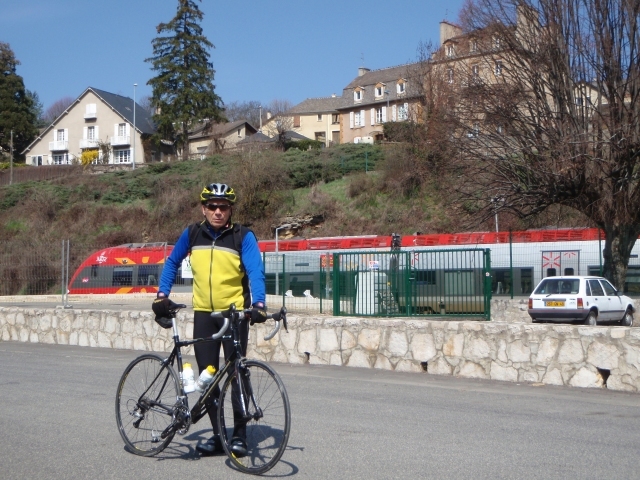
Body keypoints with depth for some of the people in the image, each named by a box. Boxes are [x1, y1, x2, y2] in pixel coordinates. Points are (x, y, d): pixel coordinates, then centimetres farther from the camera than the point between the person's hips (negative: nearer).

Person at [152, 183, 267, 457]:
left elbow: (255, 271, -18)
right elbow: (172, 263, 15)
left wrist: (258, 304, -33)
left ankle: (239, 434, 10)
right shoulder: (192, 234, 2)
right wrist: (162, 296, 5)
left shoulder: (243, 236, -8)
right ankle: (218, 434, 14)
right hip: (203, 313, 3)